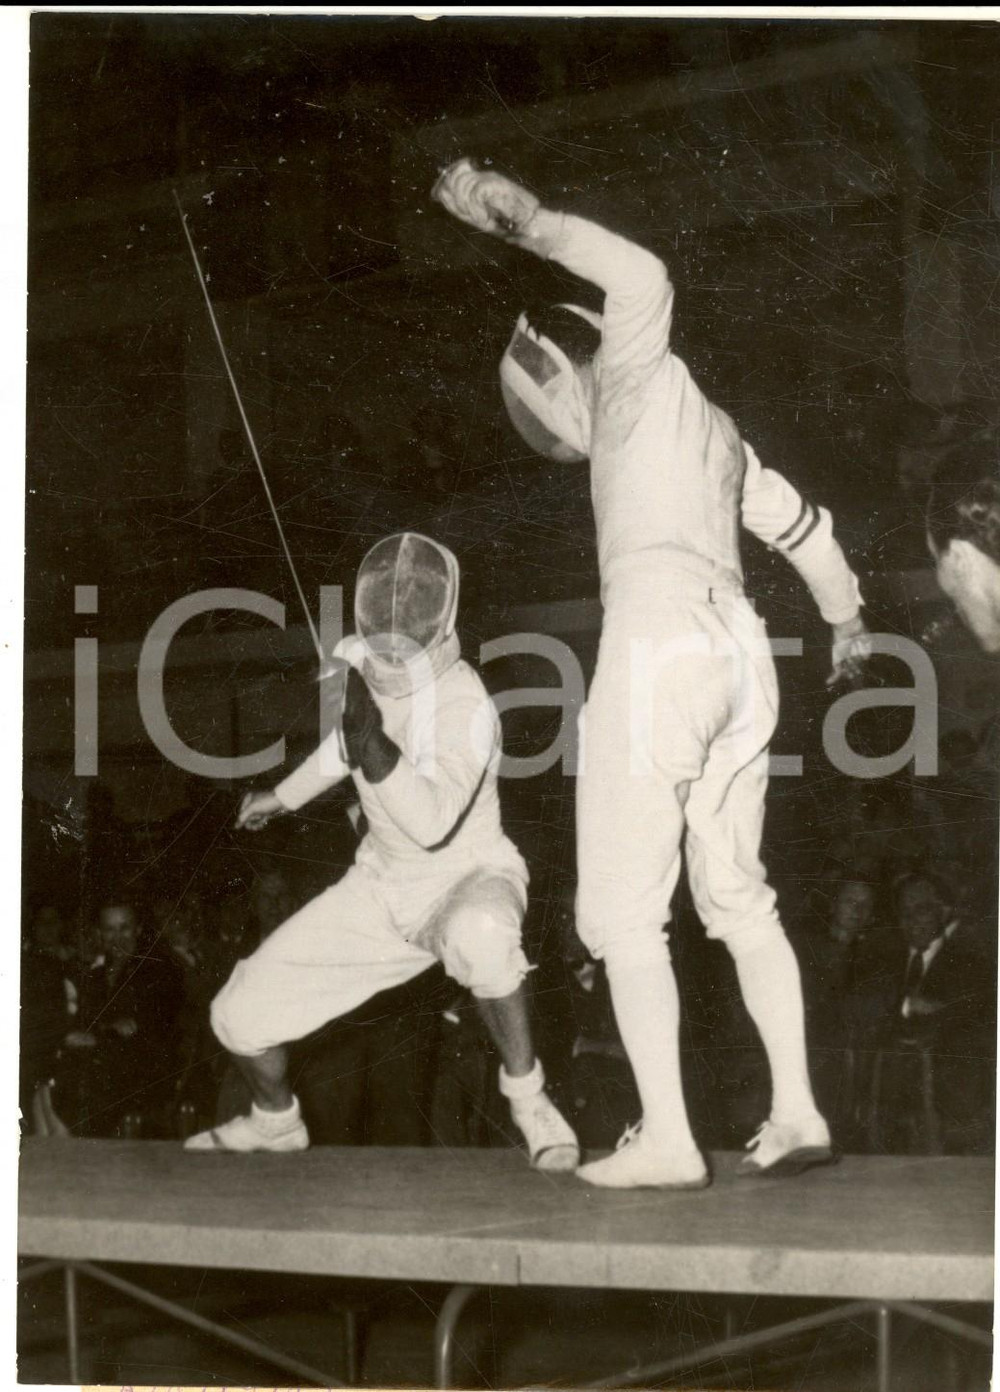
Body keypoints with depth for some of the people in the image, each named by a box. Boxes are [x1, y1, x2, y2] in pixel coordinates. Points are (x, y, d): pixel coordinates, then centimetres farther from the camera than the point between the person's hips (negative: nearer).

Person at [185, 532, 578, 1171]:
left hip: (468, 878, -6)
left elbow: (433, 823, -39)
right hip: (382, 884, 6)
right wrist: (284, 796, 30)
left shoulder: (464, 703, -26)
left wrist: (372, 746, -50)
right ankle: (275, 1120, 34)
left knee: (479, 932, -45)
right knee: (240, 1015, -1)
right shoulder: (356, 663, -6)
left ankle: (528, 1095, -20)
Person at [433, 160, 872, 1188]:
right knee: (737, 894, 15)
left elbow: (642, 280, -15)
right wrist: (846, 621, 54)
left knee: (622, 907, -4)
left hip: (660, 642, -8)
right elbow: (803, 527, 39)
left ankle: (665, 1140, -7)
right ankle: (795, 1112, 11)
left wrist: (529, 225, -19)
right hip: (740, 652, 8)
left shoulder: (636, 380, 7)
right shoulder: (712, 430, 29)